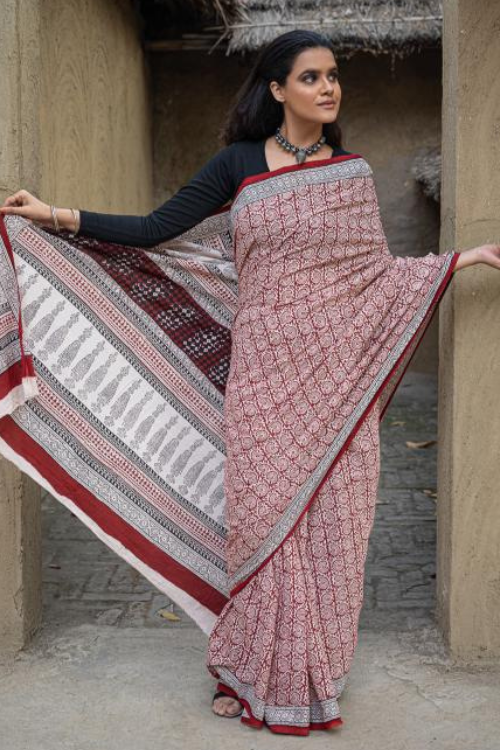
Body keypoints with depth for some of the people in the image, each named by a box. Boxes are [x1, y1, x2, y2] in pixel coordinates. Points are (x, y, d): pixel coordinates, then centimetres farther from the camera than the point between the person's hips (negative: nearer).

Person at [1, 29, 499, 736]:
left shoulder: (353, 173, 9)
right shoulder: (238, 163, 2)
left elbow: (376, 273, 13)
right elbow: (155, 232, -1)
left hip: (337, 372, 2)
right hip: (265, 367, -1)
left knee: (329, 515, 3)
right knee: (264, 511, 0)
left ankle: (319, 673, 18)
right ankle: (256, 673, 16)